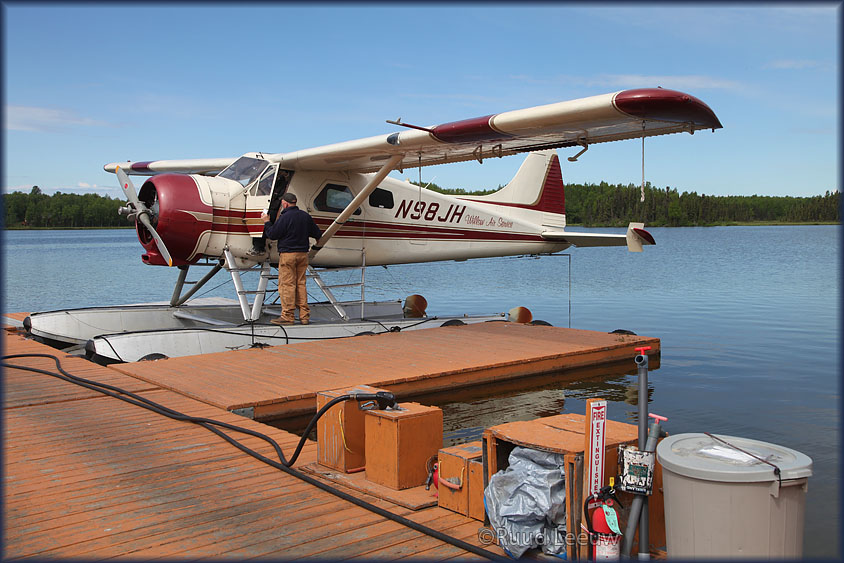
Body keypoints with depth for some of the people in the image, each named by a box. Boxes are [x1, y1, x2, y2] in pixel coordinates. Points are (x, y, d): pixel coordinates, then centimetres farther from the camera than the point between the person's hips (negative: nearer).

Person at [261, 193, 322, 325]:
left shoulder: (284, 217, -12)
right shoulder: (305, 216, 9)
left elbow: (272, 234, -10)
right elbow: (317, 232, 18)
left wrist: (266, 222, 6)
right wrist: (318, 238, 41)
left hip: (288, 254, -7)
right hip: (303, 254, 7)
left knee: (287, 285, -3)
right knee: (301, 284, 11)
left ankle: (287, 316, -2)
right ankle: (304, 315, 10)